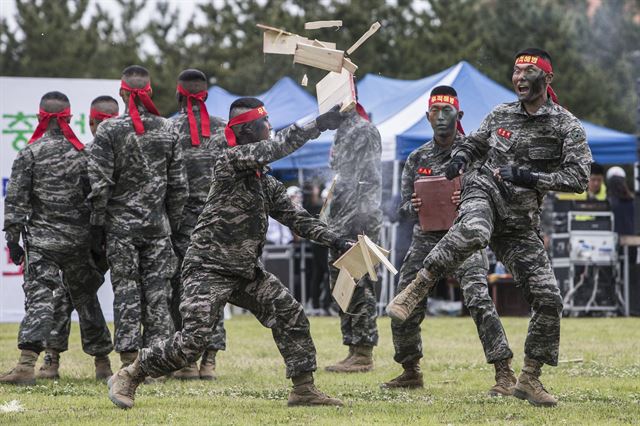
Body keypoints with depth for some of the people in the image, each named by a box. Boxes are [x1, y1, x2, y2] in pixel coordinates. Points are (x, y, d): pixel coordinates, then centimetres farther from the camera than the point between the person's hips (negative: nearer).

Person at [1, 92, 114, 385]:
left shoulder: (29, 154, -5)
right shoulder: (83, 154, 2)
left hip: (42, 240, -3)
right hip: (79, 240, 3)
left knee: (38, 296, -8)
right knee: (85, 298, 15)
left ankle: (27, 364, -23)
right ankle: (102, 362, 24)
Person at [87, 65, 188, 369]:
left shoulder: (109, 131, -7)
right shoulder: (166, 131, 3)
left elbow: (100, 183, -8)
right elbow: (178, 185, 6)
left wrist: (97, 223, 0)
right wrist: (174, 223, 14)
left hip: (121, 223, -2)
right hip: (158, 224, 2)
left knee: (126, 290, 1)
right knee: (157, 291, 5)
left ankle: (129, 362, -1)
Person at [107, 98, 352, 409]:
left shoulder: (268, 184, 11)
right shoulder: (229, 161, -13)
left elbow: (295, 217, 12)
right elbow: (271, 149, -27)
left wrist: (334, 241, 0)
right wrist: (318, 125, -30)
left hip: (247, 272, 8)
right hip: (208, 269, -8)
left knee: (291, 317, -1)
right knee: (192, 341, -15)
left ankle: (304, 389, 8)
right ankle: (127, 378, 1)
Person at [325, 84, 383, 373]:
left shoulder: (364, 131, -10)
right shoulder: (342, 132, 20)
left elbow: (369, 181, -16)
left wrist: (361, 220, -22)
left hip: (358, 223, -10)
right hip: (340, 224, 10)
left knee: (359, 287, -9)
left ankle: (364, 354, -8)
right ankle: (354, 350, 16)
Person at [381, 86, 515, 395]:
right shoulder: (417, 158, 13)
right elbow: (404, 205, 13)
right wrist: (414, 206, -11)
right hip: (426, 239, 5)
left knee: (478, 299, -21)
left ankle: (504, 373, -19)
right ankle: (410, 372, 24)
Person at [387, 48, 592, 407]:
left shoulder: (567, 127, -2)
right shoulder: (501, 115, 8)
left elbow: (578, 178, -11)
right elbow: (475, 144, 26)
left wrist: (531, 178, -21)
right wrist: (460, 159, 3)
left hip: (521, 222, 1)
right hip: (485, 193, -1)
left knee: (548, 299, -5)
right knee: (473, 232, -41)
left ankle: (530, 379, 9)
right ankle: (416, 290, -28)